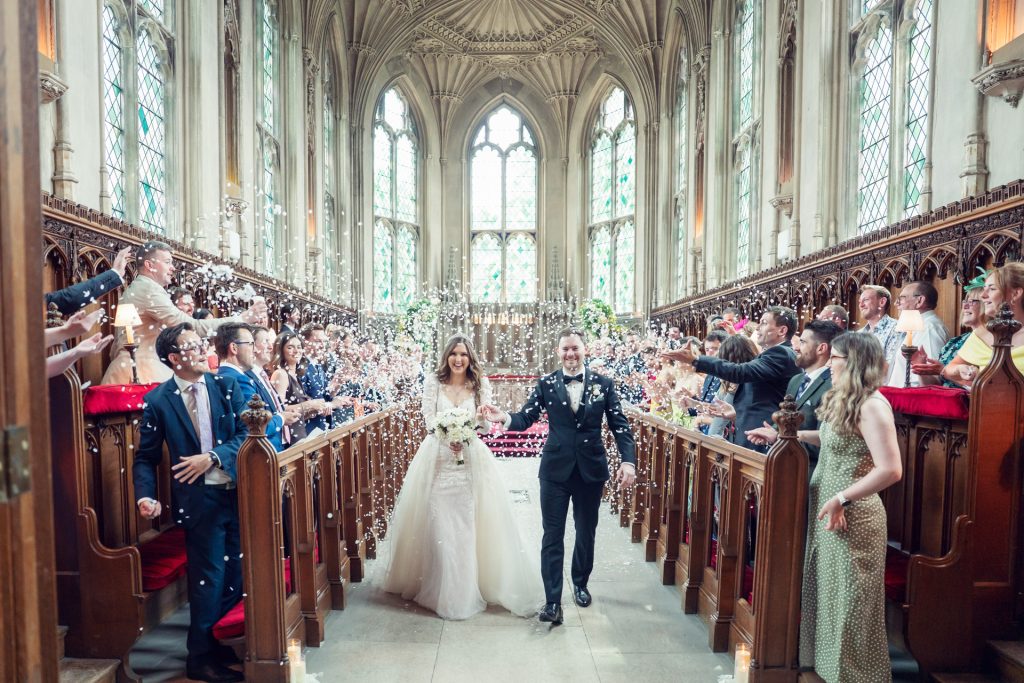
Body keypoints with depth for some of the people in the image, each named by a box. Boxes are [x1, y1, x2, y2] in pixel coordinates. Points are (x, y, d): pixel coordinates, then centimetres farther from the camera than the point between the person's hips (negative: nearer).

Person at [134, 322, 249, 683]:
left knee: (235, 573, 11)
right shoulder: (158, 400, -4)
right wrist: (146, 495, -15)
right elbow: (146, 457, 0)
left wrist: (212, 457, -15)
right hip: (199, 498, -3)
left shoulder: (226, 386, 2)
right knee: (209, 578, 5)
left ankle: (216, 643, 35)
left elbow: (245, 433, -2)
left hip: (237, 491, 3)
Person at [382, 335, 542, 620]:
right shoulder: (433, 382, 0)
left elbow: (486, 426, -2)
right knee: (439, 524, 1)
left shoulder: (481, 384, 2)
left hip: (470, 460, 0)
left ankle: (467, 589, 19)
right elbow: (428, 418, -5)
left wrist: (481, 417, -26)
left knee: (467, 524, 1)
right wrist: (448, 437, -23)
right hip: (438, 458, 0)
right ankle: (442, 589, 18)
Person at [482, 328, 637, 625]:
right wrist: (505, 418, -30)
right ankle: (552, 601, 13)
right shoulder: (546, 384, -2)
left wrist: (628, 460, -15)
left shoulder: (603, 384, -2)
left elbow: (620, 425, -3)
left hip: (591, 470, 1)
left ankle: (580, 583, 42)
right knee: (552, 536, 3)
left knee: (586, 533, 18)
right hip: (555, 470, -1)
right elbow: (526, 418, -9)